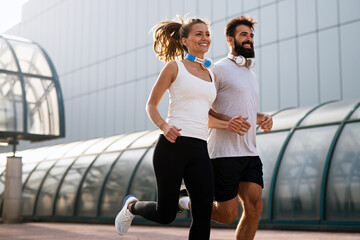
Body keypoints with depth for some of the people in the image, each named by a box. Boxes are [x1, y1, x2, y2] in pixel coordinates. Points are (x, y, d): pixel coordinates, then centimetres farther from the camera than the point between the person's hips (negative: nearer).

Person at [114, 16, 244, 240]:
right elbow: (151, 105, 5)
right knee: (165, 215, 2)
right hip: (172, 146, -5)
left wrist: (227, 124, 8)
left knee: (204, 214, -4)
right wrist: (164, 126, -15)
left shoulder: (211, 75, 19)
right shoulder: (174, 66, 3)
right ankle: (132, 205, 34)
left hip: (199, 150, 5)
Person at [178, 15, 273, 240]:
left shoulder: (252, 75, 21)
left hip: (250, 153, 7)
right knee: (227, 215, -2)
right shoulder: (218, 70, -4)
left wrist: (264, 118, 8)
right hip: (224, 153, -7)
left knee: (254, 206, -10)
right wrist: (226, 120, -21)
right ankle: (192, 202, 28)